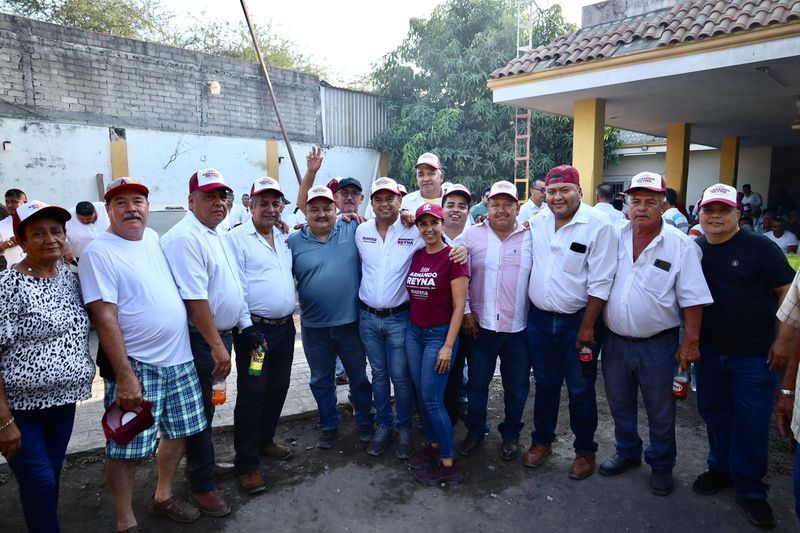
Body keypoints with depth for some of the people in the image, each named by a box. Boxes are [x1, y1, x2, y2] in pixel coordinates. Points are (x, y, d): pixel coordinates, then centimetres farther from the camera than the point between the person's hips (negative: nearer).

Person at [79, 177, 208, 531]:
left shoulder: (152, 238, 9)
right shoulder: (99, 252, -11)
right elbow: (104, 317, -16)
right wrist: (124, 375, -20)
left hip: (180, 358, 7)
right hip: (136, 365, -7)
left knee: (178, 432, 17)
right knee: (126, 448, 3)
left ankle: (163, 497, 37)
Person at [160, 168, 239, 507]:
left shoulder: (217, 234, 11)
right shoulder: (185, 238, -19)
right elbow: (195, 299, -24)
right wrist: (217, 346, -23)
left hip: (221, 333, 9)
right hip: (202, 339, -9)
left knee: (209, 406, 22)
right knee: (201, 412, 4)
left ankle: (204, 463, 39)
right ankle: (202, 486, 19)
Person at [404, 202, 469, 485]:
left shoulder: (453, 257, -12)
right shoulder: (415, 255, 5)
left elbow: (459, 306, -13)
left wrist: (448, 346, -15)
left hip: (439, 334, -6)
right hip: (413, 332, 6)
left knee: (432, 400, -3)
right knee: (421, 394, 13)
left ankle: (448, 465, 11)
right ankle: (432, 444, 32)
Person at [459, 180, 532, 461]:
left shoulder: (530, 238, 0)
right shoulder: (472, 235, -1)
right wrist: (465, 312, -3)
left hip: (518, 327, 0)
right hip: (481, 325, 0)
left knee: (516, 386, 13)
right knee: (477, 382, 13)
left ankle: (511, 434, 34)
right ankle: (475, 431, 33)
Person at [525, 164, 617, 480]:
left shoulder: (598, 225, -13)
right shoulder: (537, 222, 3)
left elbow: (600, 283, -14)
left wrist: (587, 327, -14)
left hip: (578, 321, -4)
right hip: (540, 319, 4)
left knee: (581, 391, 10)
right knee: (545, 385, 18)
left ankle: (585, 451, 30)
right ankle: (542, 441, 36)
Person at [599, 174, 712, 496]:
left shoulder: (681, 246, -10)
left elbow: (692, 299, -8)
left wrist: (690, 342, -9)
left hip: (657, 345, -3)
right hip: (615, 340, 3)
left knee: (660, 411, 13)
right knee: (620, 405, 19)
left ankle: (661, 465, 35)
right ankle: (627, 452, 42)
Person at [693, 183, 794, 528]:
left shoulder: (759, 247, -10)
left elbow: (788, 291, -7)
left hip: (754, 355, -3)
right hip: (709, 352, 4)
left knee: (751, 423, 6)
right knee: (714, 413, 16)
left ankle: (750, 489, 23)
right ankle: (720, 468, 36)